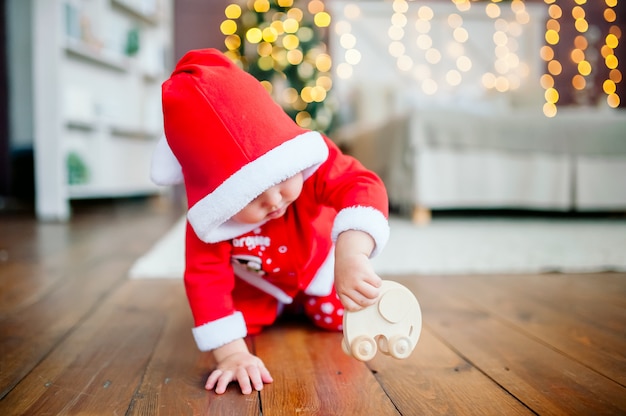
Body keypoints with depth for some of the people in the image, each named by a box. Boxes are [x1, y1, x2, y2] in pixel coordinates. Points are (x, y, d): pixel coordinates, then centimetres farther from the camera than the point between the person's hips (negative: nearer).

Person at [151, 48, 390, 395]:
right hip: (256, 279, 1)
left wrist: (352, 257, -77)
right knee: (245, 322, -9)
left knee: (340, 318, -5)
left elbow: (362, 186, -57)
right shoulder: (210, 213, -39)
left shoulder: (311, 158, -43)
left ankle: (304, 299, 31)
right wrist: (232, 354, -47)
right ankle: (273, 303, 27)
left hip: (317, 262, 0)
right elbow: (206, 279, -38)